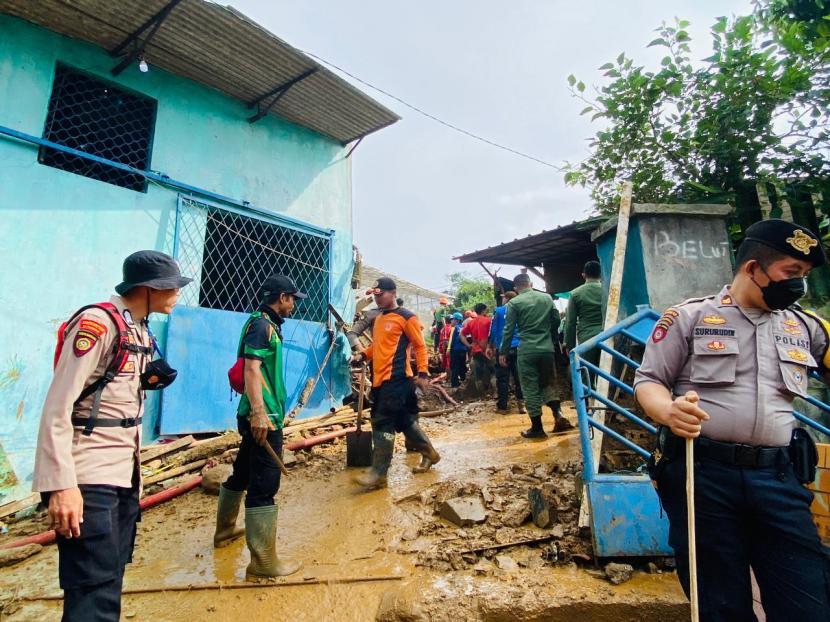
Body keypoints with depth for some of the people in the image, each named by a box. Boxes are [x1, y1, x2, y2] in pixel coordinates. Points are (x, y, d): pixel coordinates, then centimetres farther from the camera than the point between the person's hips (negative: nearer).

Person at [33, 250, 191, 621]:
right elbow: (57, 408, -19)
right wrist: (61, 485, -23)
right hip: (89, 479, -9)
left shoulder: (140, 330, 12)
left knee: (109, 579, 18)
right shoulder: (98, 322, -15)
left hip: (125, 474, 9)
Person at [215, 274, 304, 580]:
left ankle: (225, 530, 42)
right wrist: (259, 413, -29)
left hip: (260, 415, 11)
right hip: (263, 416, -11)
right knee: (264, 485, -8)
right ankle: (263, 561, -2)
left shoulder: (266, 324, 17)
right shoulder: (261, 324, -12)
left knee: (243, 472, 24)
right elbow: (251, 369, -22)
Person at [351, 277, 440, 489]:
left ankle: (379, 474, 1)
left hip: (396, 378, -8)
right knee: (405, 421, 16)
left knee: (383, 423, -8)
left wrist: (423, 374, -11)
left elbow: (420, 346, -6)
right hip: (379, 378, 8)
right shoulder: (379, 319, 17)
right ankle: (429, 453, 34)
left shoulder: (406, 317, -7)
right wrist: (363, 355, 7)